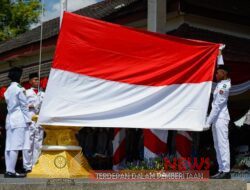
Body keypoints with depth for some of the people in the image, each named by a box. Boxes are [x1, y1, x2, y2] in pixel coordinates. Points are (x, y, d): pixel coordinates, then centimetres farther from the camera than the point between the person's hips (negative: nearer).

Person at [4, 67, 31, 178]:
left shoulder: (8, 90, 17)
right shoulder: (19, 89, -6)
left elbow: (9, 104, 17)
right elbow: (24, 105, -7)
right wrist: (28, 119, -3)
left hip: (10, 119, 8)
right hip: (19, 119, -8)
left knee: (9, 146, 5)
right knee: (16, 146, -9)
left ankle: (8, 170, 5)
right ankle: (11, 171, -13)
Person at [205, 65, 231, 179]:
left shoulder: (223, 86, -15)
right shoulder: (221, 84, 11)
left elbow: (217, 106, -18)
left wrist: (208, 122, -18)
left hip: (221, 118, -10)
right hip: (217, 118, 10)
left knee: (222, 144, -11)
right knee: (218, 145, 10)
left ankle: (226, 172, -11)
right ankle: (222, 170, 13)